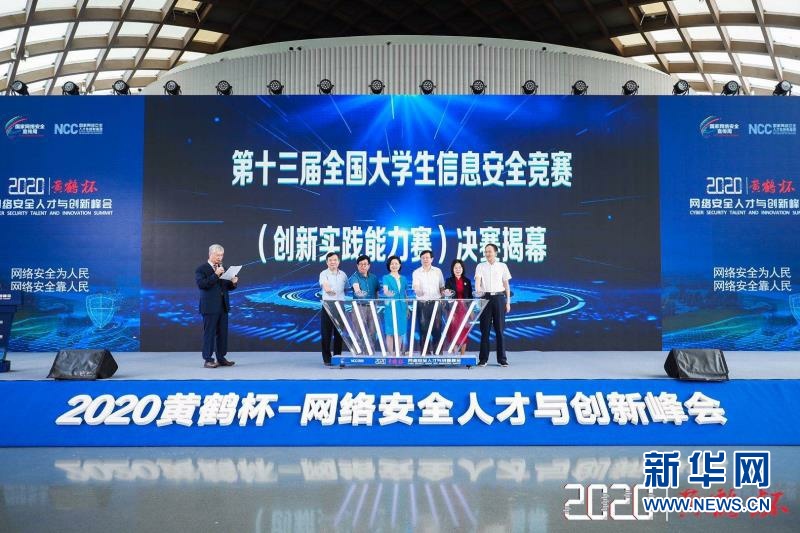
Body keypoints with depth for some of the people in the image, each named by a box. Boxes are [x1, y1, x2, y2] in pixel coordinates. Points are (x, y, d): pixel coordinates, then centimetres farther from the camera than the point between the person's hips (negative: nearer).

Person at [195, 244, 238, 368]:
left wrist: (233, 283, -4)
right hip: (210, 307, -6)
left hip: (223, 306, 6)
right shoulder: (201, 269, -4)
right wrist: (215, 275, -24)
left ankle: (221, 358, 16)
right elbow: (202, 284, -19)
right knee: (209, 333, -2)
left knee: (223, 333, 8)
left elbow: (228, 287, 18)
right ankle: (208, 360, 3)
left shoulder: (222, 268, 15)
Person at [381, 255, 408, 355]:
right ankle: (391, 354, 0)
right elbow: (385, 291, -17)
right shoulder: (386, 278, -1)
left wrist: (408, 309, 14)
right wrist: (388, 294, -41)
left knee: (400, 332, 6)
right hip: (391, 307, -4)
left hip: (402, 308, 4)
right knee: (390, 332, -4)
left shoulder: (403, 279, 13)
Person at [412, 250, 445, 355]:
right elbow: (416, 288, -10)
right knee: (424, 329, 2)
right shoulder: (416, 272, 1)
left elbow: (442, 287, 11)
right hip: (422, 304, -1)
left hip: (436, 303, 1)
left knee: (437, 329, -1)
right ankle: (425, 353, 9)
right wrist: (418, 290, -33)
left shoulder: (438, 271, 6)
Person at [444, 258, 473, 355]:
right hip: (453, 309, -2)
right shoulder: (449, 281, 3)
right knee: (453, 332, -3)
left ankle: (462, 355, 11)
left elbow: (470, 296, 10)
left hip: (464, 309, 2)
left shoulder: (467, 281, 8)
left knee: (464, 332, 3)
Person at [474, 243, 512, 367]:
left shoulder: (502, 266, 8)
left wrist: (508, 302, 5)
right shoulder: (480, 266, 7)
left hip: (499, 298, 0)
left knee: (499, 329, 2)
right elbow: (477, 280, -9)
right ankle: (483, 358, 8)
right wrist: (477, 289, -32)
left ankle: (502, 358, 9)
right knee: (485, 329, 2)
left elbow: (506, 285, 9)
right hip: (485, 298, 0)